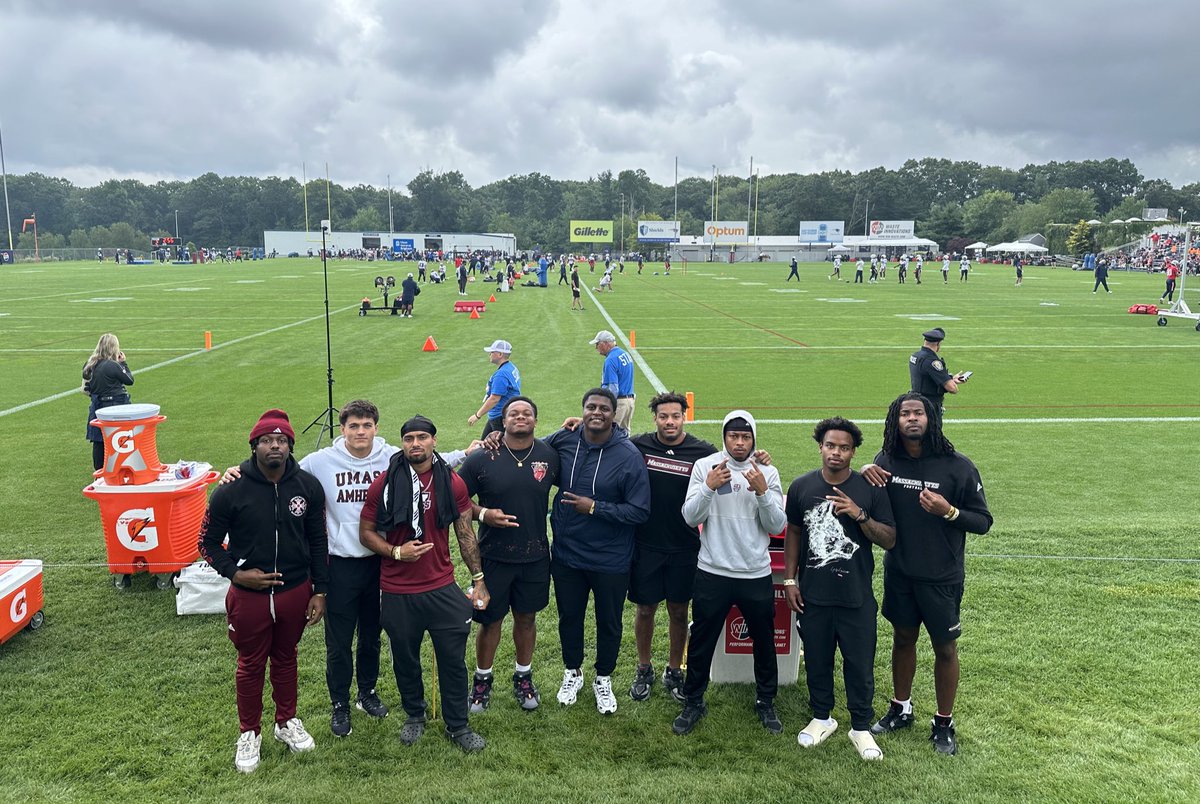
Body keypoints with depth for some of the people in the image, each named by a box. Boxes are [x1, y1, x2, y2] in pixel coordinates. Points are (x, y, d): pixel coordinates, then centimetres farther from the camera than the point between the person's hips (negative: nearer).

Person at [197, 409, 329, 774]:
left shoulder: (308, 486, -7)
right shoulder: (232, 491, -13)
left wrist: (320, 591, 2)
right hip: (249, 595, -2)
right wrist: (235, 572, -13)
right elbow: (208, 541, -1)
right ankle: (249, 734, 34)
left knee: (285, 658, 20)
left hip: (296, 591, 2)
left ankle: (287, 722, 40)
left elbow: (317, 542, 2)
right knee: (251, 665, 14)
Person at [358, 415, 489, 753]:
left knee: (453, 660, 6)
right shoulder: (384, 483, -7)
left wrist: (478, 579, 5)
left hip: (442, 588, 1)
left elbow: (465, 533, 6)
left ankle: (458, 726, 24)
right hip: (397, 592, 0)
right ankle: (415, 716, 39)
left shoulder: (453, 484, -2)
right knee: (405, 660, 16)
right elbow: (366, 532, 0)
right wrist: (396, 552, -17)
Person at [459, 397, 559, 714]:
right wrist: (483, 514, -17)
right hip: (494, 555, -2)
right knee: (491, 620, 10)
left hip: (535, 555, 2)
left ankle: (523, 677, 36)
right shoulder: (482, 459, -9)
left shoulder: (550, 456, -3)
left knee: (527, 617, 16)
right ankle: (482, 680, 31)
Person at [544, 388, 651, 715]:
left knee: (609, 623, 17)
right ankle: (572, 673, 45)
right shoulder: (563, 440, -8)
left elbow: (640, 511, -17)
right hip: (565, 553, 3)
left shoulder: (629, 456, -17)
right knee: (569, 617, 21)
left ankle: (603, 679, 41)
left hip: (610, 561, -2)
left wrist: (595, 507, -21)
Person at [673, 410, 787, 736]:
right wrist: (709, 487, -23)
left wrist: (762, 491, -20)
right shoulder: (704, 466, -5)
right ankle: (693, 702, 30)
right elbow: (690, 518, -9)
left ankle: (766, 701, 37)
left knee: (764, 641, 16)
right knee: (701, 642, 11)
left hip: (756, 574, 1)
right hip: (712, 572, -1)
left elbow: (777, 526, -6)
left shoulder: (768, 472, -1)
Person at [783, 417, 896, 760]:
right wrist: (789, 580, 6)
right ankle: (821, 718, 35)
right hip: (812, 596, 2)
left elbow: (889, 540, -5)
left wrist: (860, 515, -20)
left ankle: (861, 727, 27)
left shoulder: (870, 489, -5)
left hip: (857, 598, -1)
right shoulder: (802, 487, -1)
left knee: (860, 665, 8)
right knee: (817, 661, 15)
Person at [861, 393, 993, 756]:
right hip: (898, 571, 3)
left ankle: (944, 724, 28)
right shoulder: (886, 461, -5)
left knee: (945, 647, 10)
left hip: (941, 576, -3)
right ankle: (900, 709, 37)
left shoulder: (958, 466, -14)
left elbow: (983, 521, -8)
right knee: (903, 638, 18)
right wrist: (864, 473, -12)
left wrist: (949, 511, -27)